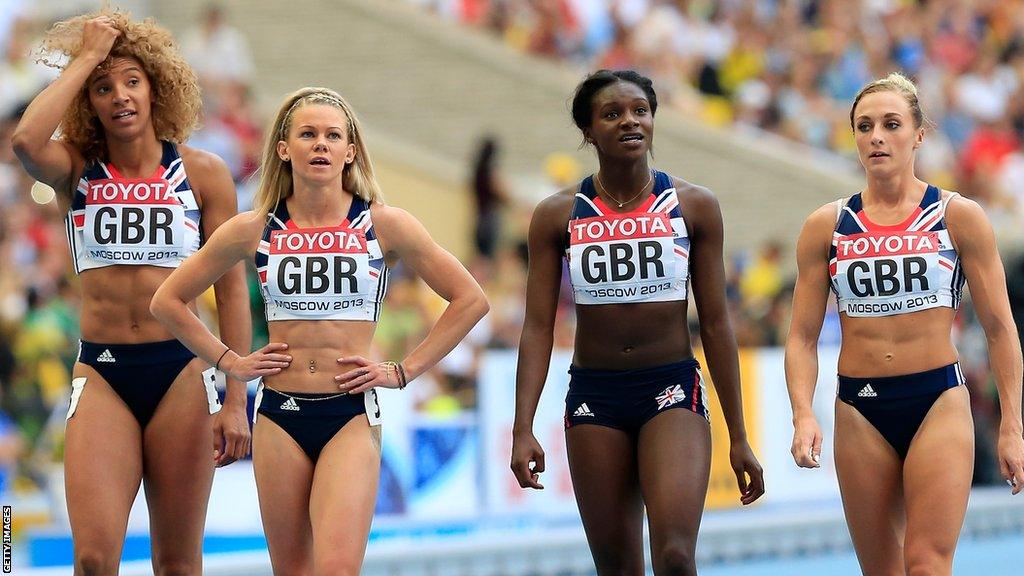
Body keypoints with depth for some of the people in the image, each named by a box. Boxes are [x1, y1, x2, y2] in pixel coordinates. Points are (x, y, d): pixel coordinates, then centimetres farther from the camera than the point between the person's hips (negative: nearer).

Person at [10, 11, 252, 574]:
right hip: (101, 375, 0)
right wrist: (86, 57, -8)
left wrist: (235, 400, -1)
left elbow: (231, 291, 5)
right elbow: (26, 142, -19)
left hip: (181, 373, 0)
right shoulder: (77, 172, 5)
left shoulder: (202, 173, 4)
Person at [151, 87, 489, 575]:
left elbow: (469, 300, 4)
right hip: (280, 415, 2)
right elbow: (168, 301, 13)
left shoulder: (383, 226, -1)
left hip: (352, 415, -2)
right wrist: (229, 361, 6)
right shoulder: (254, 231, 3)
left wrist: (403, 371, 0)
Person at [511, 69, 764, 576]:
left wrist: (738, 437, 2)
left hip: (672, 390, -1)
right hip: (593, 397, 1)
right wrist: (523, 429, -10)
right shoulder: (558, 215, 1)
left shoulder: (694, 206, 1)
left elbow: (715, 324, 3)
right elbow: (538, 328, 0)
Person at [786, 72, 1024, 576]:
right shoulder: (826, 227, 4)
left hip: (939, 403, -2)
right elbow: (802, 336, 5)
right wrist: (803, 416, -10)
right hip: (860, 409, 3)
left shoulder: (958, 217, 0)